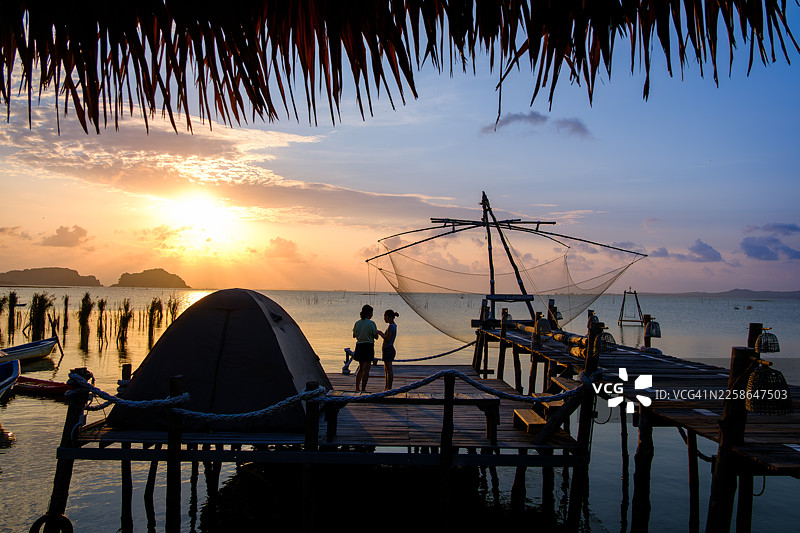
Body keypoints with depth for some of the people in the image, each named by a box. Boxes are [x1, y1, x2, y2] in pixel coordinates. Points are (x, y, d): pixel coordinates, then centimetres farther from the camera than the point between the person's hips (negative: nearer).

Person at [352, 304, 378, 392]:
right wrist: (376, 332, 13)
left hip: (359, 346, 6)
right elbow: (376, 337, -8)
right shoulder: (371, 323, -12)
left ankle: (357, 388, 20)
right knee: (366, 369, 0)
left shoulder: (357, 323, 4)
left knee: (361, 368, 19)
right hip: (368, 346, -6)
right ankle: (363, 389, -2)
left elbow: (354, 336, 16)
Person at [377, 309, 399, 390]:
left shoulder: (391, 326, -16)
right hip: (389, 349, 10)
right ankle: (387, 386, 21)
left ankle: (389, 387, -2)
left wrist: (380, 333, -9)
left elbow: (387, 339, -21)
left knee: (389, 369, -6)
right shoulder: (394, 326, 14)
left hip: (388, 349, -10)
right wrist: (382, 333, 12)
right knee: (386, 369, 15)